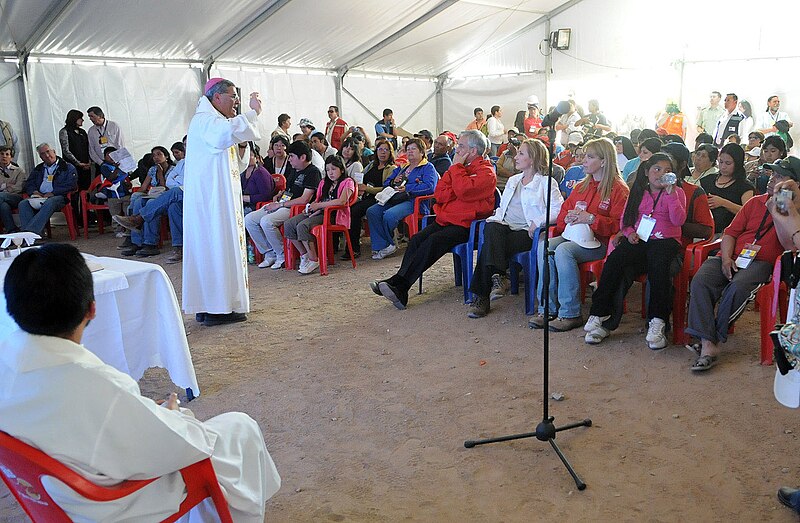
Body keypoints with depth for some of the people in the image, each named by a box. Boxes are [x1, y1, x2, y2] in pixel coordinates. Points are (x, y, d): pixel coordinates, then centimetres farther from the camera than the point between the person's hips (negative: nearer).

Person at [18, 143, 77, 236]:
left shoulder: (68, 167, 11)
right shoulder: (38, 169, 30)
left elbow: (71, 185, -3)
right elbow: (28, 183, 25)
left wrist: (53, 193, -12)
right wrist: (34, 191, 1)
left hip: (58, 197, -5)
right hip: (39, 197, 5)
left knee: (49, 203, -40)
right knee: (23, 204, -25)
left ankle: (31, 230, -51)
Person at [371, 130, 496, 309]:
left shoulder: (486, 171, -3)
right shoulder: (459, 167, 21)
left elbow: (463, 190, -22)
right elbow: (439, 194, 9)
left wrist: (457, 166, -9)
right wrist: (453, 168, -1)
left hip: (466, 225, -7)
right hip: (445, 220, 7)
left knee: (434, 241, -28)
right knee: (417, 239, -16)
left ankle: (399, 285, -30)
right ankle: (398, 287, -24)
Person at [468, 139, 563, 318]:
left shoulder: (546, 182, 7)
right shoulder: (512, 181, 29)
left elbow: (558, 209, -5)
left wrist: (537, 222, -18)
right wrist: (497, 218, 5)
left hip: (526, 231, -5)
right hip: (505, 226, 5)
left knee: (489, 246, -30)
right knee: (492, 228, -33)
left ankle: (481, 297, -30)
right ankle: (498, 276, -42)